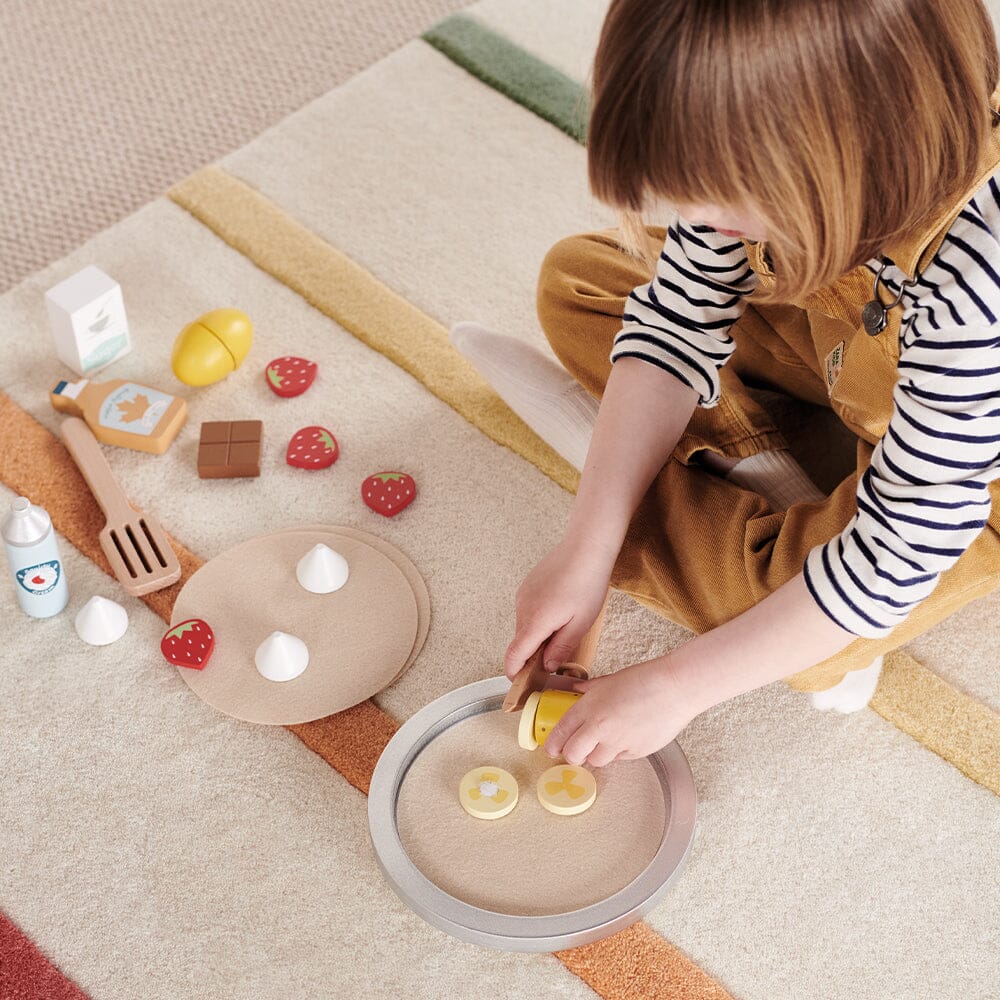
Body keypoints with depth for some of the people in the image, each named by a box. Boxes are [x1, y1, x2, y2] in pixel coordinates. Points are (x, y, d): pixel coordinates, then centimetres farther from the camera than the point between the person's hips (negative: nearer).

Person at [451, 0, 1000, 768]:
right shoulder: (755, 139, -27)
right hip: (843, 343, 6)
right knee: (576, 280, -1)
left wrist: (676, 687, -31)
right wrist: (586, 552, -22)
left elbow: (895, 559, -36)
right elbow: (676, 321, -16)